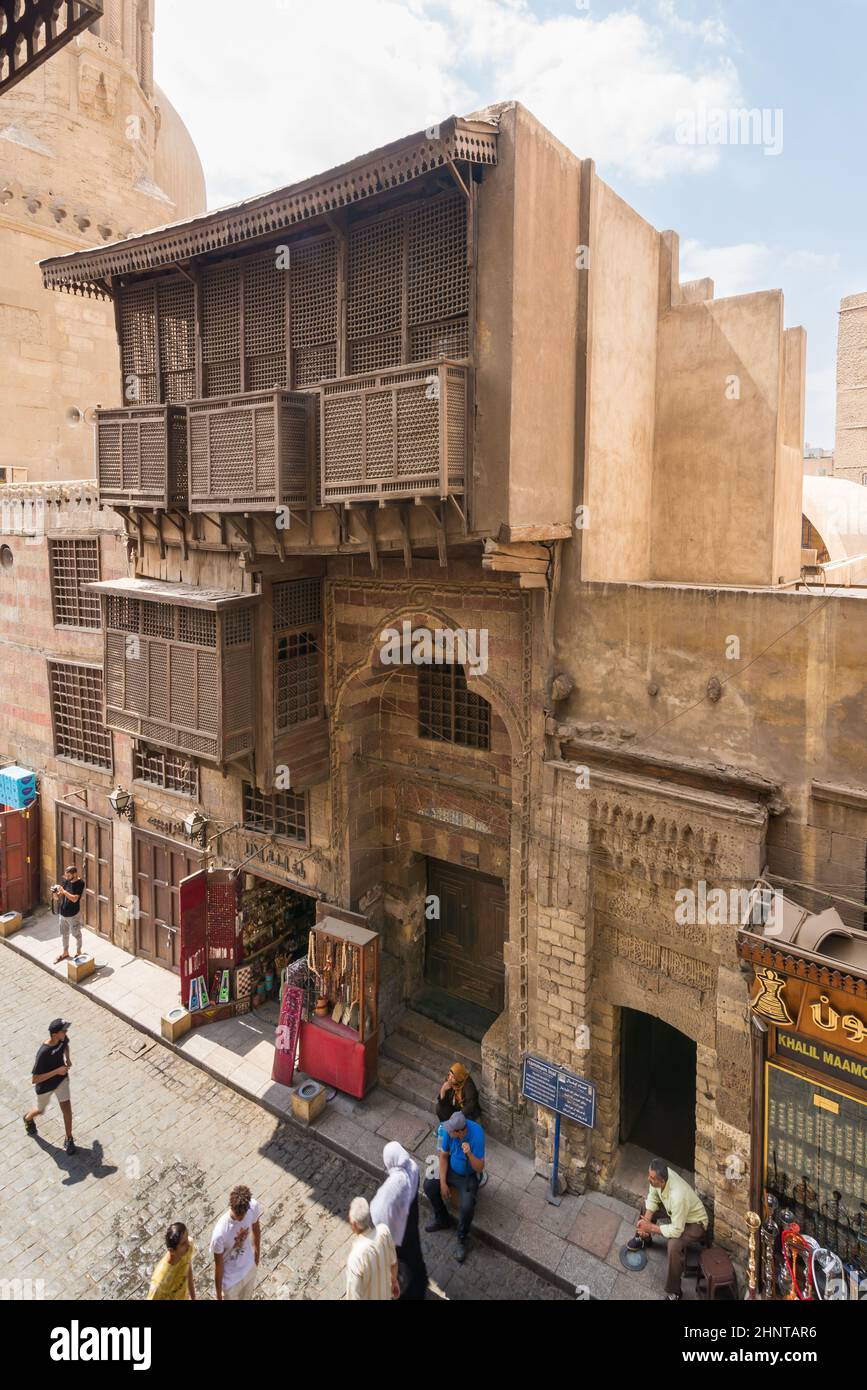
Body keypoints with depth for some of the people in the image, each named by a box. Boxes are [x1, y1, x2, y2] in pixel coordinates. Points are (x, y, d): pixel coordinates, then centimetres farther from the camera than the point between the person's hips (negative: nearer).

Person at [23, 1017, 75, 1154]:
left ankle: (69, 1139, 23)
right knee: (41, 1110, 24)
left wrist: (67, 1058, -8)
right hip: (45, 1085, -4)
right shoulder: (43, 1053, -39)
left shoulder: (62, 1039, -20)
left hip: (61, 1079, 4)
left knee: (66, 1109, 3)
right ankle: (28, 1118, 59)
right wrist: (56, 1071, -35)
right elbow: (34, 1079, -33)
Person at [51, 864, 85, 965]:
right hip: (62, 913, 6)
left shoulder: (80, 883, -19)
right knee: (64, 934, 20)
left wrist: (63, 891, -30)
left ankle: (78, 952, 31)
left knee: (76, 934, 12)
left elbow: (74, 899, -26)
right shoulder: (66, 881, -2)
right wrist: (55, 893, -20)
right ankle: (65, 953, 38)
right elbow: (57, 898, 3)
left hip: (73, 914, -6)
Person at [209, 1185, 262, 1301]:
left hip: (250, 1267, 4)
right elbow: (218, 1267, -22)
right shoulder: (220, 1233, -39)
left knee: (246, 1297, 31)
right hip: (231, 1280, -4)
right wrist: (219, 1297, -9)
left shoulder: (253, 1206, -27)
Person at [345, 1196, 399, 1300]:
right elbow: (393, 1262, -5)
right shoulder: (384, 1230, -25)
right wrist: (394, 1281, 14)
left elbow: (355, 1295, -27)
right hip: (384, 1293, 4)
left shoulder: (356, 1257, -41)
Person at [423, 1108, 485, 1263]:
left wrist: (469, 1153, -47)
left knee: (467, 1207, -26)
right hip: (451, 1170, 5)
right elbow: (443, 1156, -6)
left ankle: (462, 1240, 3)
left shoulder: (477, 1135, -34)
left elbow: (479, 1168, -28)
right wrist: (443, 1183, -10)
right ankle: (443, 1220, 15)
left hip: (469, 1176, -5)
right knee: (429, 1186, -11)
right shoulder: (449, 1130, -22)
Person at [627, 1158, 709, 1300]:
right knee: (646, 1203, 12)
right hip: (674, 1211, 8)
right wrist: (645, 1221, -16)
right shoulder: (661, 1174, -23)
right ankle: (643, 1238, 40)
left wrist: (650, 1227, -24)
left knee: (674, 1245, -31)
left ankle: (674, 1291, -9)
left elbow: (676, 1231, -35)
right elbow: (653, 1198, -5)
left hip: (694, 1222, -8)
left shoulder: (677, 1196, -44)